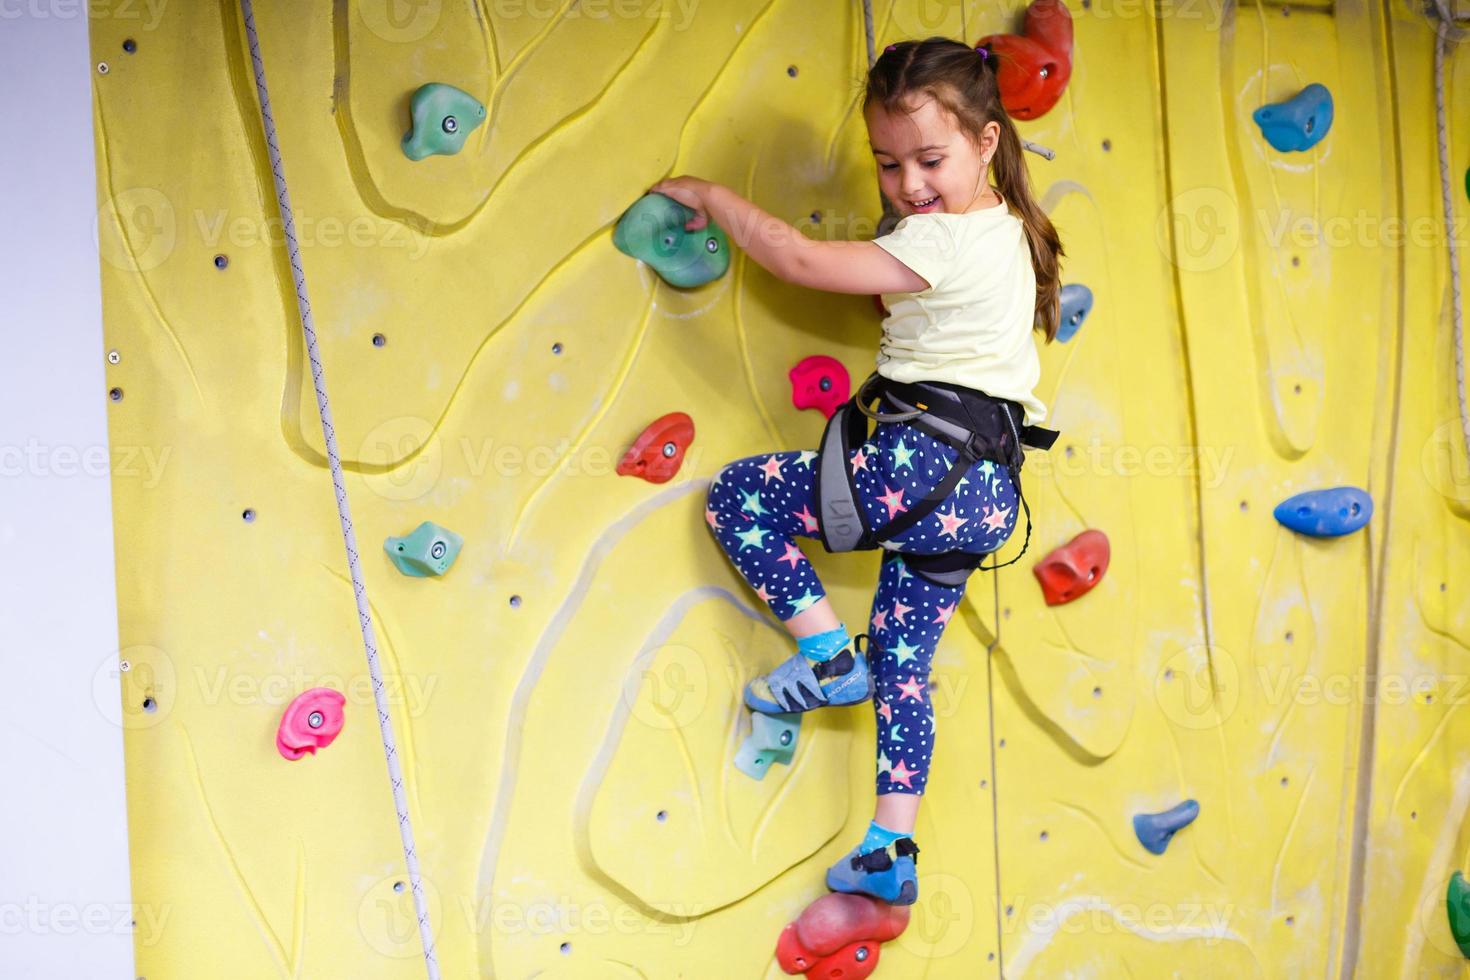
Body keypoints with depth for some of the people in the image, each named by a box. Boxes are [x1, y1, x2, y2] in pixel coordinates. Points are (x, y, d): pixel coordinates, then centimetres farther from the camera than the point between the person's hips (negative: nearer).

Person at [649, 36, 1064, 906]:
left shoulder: (944, 242, -15)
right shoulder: (1002, 230, 13)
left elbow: (802, 261, -16)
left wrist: (713, 197, -4)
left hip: (930, 468, -10)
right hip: (985, 493, 10)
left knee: (736, 495, -2)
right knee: (900, 663, 14)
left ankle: (828, 655, 2)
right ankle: (892, 856, 16)